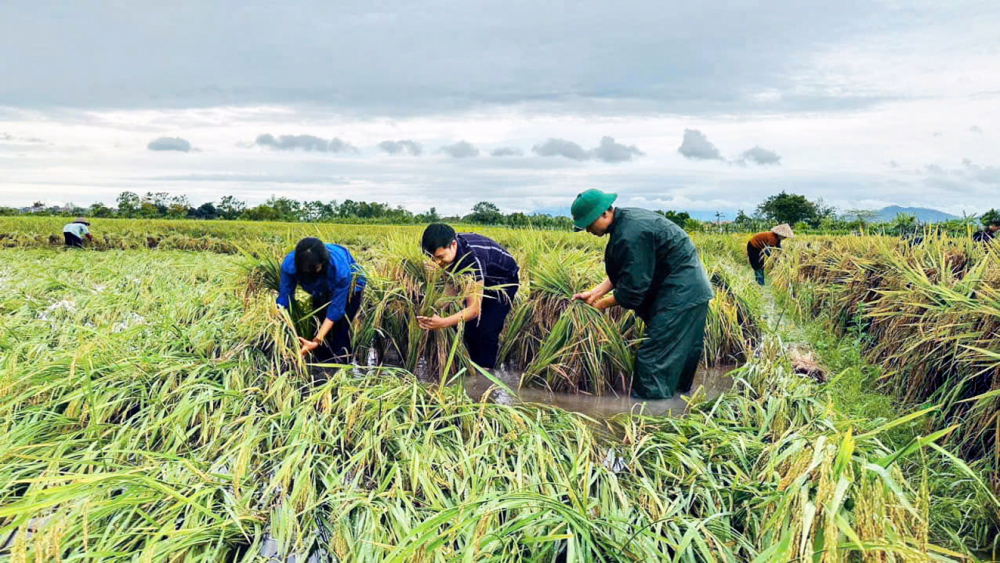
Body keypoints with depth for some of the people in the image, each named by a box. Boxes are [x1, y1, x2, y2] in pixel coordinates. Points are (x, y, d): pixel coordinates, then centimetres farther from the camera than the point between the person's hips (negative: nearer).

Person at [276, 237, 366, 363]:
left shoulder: (340, 269, -43)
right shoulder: (289, 264, -34)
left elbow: (336, 308, -35)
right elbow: (284, 297, -26)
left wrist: (316, 341, -41)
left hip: (349, 287, -4)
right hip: (322, 290, 4)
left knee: (340, 330, -14)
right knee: (320, 327, 3)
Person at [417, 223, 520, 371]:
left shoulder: (473, 257, -42)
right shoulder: (448, 247, -22)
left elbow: (474, 309, -43)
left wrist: (442, 323, -56)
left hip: (503, 281, -7)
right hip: (481, 279, 7)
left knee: (487, 330, -16)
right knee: (469, 325, 2)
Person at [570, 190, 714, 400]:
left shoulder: (630, 235, -26)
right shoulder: (626, 219, 7)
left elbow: (632, 287, -21)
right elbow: (626, 273, 13)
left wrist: (604, 303, -6)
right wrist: (596, 292, 5)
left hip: (680, 294, -11)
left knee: (655, 354, -6)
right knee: (683, 350, 20)